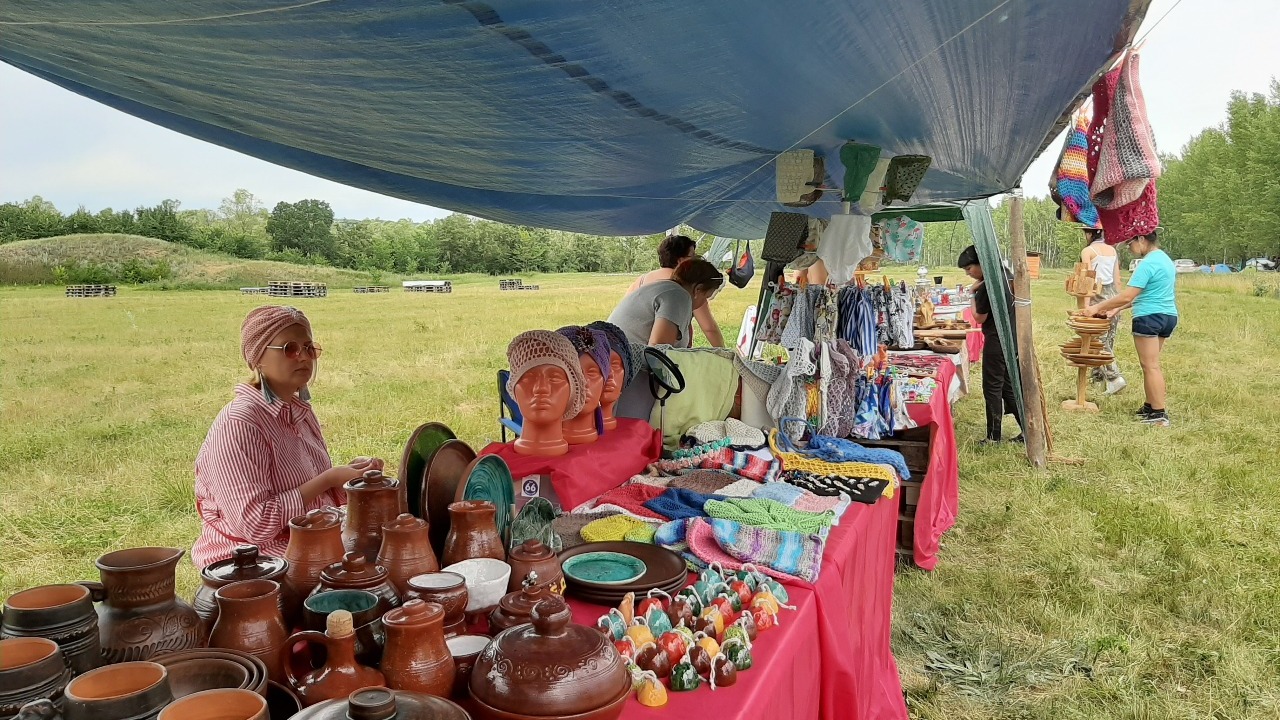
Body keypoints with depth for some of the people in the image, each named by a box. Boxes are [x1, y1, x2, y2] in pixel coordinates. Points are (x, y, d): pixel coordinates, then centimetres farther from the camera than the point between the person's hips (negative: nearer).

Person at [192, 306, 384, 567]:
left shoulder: (300, 411, 9)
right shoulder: (237, 424, -18)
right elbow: (254, 524, -23)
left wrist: (349, 472, -2)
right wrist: (329, 479, -21)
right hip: (255, 559, -8)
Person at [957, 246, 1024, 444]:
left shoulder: (987, 286, -20)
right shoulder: (1005, 274, 7)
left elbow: (979, 318, -13)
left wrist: (973, 294, -4)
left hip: (997, 340, -9)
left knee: (992, 387, 0)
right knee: (1009, 385, 16)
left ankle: (994, 436, 7)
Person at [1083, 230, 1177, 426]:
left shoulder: (1148, 263, -16)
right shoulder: (1164, 259, 15)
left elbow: (1127, 296, -20)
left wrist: (1097, 307, -12)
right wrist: (1117, 309, 13)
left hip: (1150, 317, -10)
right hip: (1168, 315, 10)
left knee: (1150, 366, -5)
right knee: (1151, 365, 15)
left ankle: (1159, 414, -4)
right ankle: (1150, 406, 18)